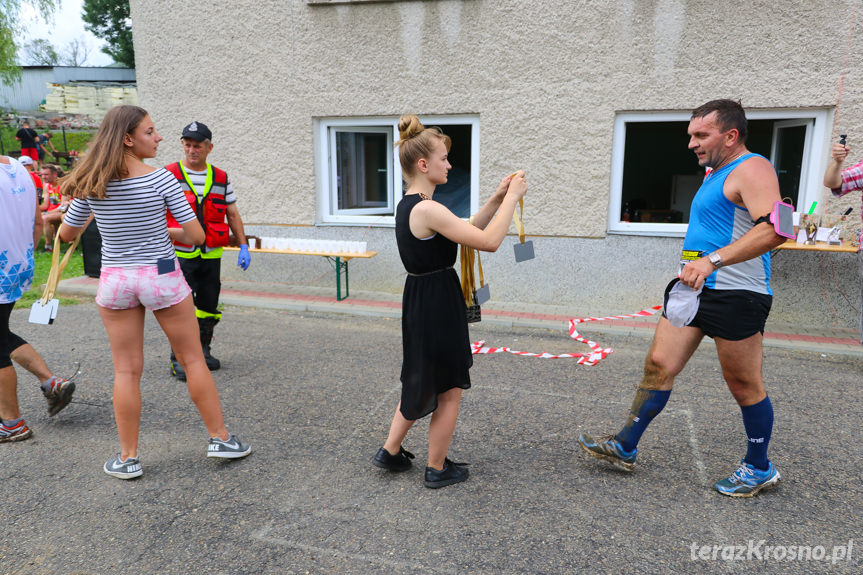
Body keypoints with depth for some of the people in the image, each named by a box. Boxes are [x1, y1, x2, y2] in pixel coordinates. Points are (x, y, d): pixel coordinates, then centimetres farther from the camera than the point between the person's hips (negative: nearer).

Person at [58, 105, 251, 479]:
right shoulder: (160, 179, -13)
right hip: (162, 276, -3)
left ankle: (128, 458, 20)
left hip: (115, 280, 3)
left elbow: (67, 235, 8)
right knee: (192, 360, 10)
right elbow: (196, 236, -12)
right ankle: (220, 438, 19)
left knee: (126, 371, 11)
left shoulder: (91, 185, -2)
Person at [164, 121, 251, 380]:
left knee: (209, 305, 11)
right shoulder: (169, 175, -2)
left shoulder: (221, 178, 9)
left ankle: (203, 351, 28)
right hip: (180, 255, -4)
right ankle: (179, 358, 7)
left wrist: (243, 246, 4)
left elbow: (233, 214, 12)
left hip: (211, 255, 4)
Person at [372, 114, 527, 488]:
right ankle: (437, 469, 26)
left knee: (423, 383, 25)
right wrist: (511, 198, -13)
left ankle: (391, 451, 35)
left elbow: (466, 232, 13)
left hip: (421, 301, 10)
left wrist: (496, 200, 8)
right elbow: (489, 241, -24)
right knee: (449, 391, 9)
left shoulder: (407, 206, 8)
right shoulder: (428, 209, -22)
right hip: (437, 305, -9)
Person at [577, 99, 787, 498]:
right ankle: (625, 447, 14)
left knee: (744, 384, 4)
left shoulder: (752, 170, -13)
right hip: (693, 291, 9)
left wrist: (712, 260, -36)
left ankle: (759, 469, 25)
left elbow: (773, 229, -28)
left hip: (735, 296, -9)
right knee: (659, 364, 6)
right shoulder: (715, 174, 17)